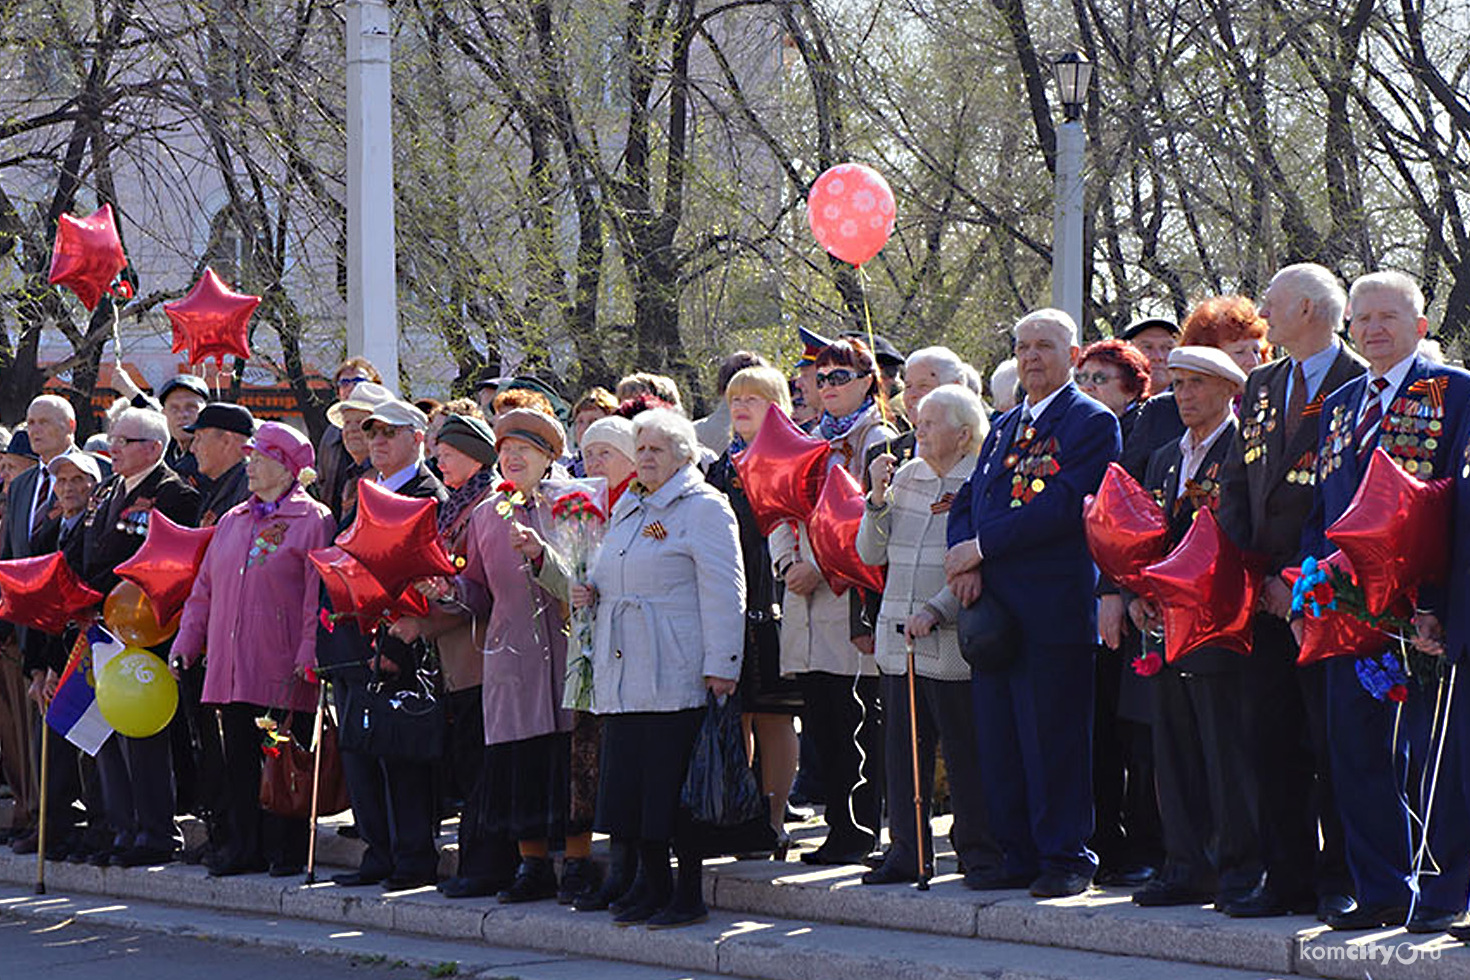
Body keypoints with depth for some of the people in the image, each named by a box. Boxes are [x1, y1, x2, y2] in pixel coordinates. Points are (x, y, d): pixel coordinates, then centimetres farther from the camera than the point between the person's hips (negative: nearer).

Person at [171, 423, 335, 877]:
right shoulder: (233, 521, 17)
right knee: (239, 759, 8)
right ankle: (242, 845, 15)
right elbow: (204, 589, 19)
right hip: (230, 667, 6)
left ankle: (285, 851, 4)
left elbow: (317, 596, -10)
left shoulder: (314, 520, -3)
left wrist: (307, 656, -17)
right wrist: (184, 645, 10)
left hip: (282, 670, -6)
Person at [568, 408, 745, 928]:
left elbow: (722, 593, -10)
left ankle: (688, 895, 1)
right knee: (631, 781, 6)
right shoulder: (625, 510, 21)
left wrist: (721, 664, -16)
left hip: (677, 678, -7)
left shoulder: (704, 508, -3)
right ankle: (650, 885, 15)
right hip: (623, 675, 7)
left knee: (676, 783, -6)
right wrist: (589, 593, 11)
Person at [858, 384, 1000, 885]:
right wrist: (878, 499, -1)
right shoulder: (906, 476, 12)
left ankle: (978, 850, 9)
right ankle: (907, 850, 16)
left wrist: (935, 611, -20)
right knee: (903, 748, 8)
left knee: (965, 750, -1)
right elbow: (871, 553, 13)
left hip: (952, 641, -6)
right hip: (898, 637, 6)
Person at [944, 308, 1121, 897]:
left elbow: (1064, 504, -15)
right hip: (993, 606, 8)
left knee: (1053, 738, -6)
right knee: (998, 739, 9)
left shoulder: (1092, 422, -3)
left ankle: (1066, 859, 1)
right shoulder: (1003, 428, 22)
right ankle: (1019, 854, 16)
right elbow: (968, 502, 18)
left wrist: (981, 547, -14)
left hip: (1053, 606, -7)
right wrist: (963, 554, -4)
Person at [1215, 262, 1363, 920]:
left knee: (1333, 743, -4)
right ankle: (1287, 879, 12)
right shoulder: (1261, 387, 16)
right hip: (1266, 595, 6)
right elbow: (1236, 488, 16)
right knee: (1273, 743, 6)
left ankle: (1339, 883, 3)